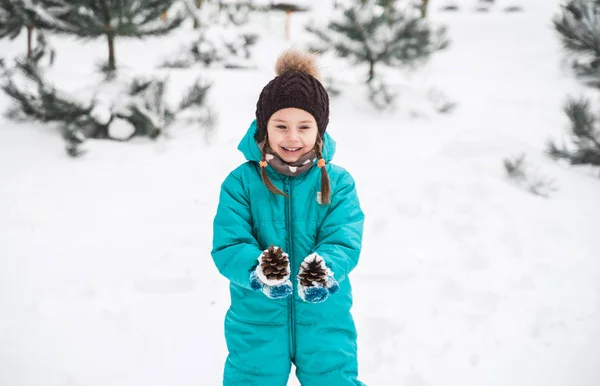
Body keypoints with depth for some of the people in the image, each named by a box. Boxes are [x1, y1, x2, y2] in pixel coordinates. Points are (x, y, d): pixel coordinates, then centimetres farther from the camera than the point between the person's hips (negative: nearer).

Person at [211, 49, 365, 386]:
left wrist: (323, 270, -38)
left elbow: (344, 242, -15)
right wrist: (258, 269, -37)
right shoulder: (241, 182, -8)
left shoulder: (338, 183, -6)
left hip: (325, 321, 1)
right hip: (257, 323, 0)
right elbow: (227, 246, -15)